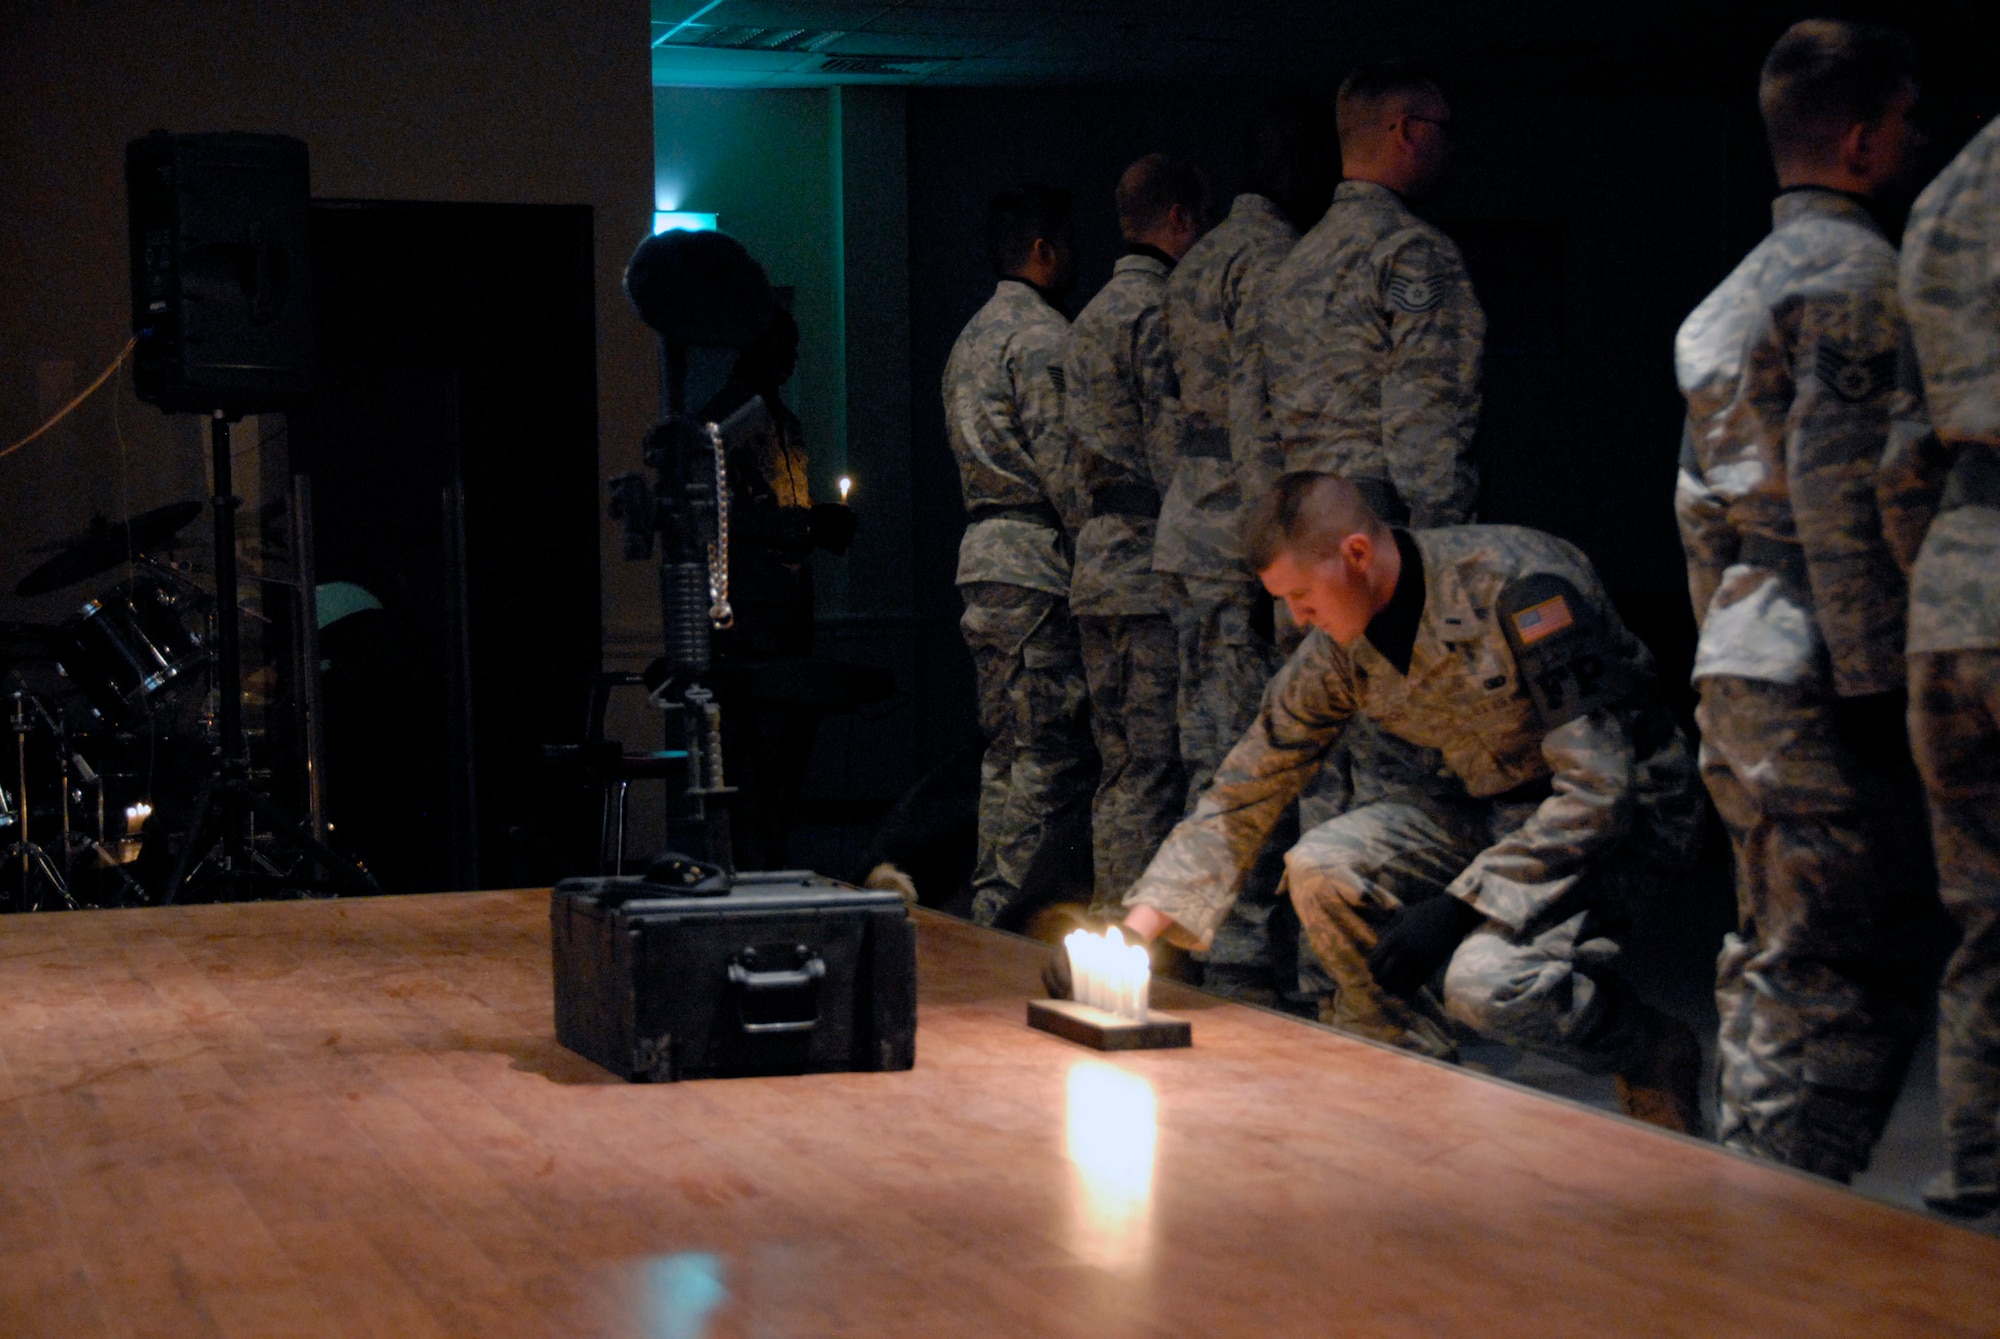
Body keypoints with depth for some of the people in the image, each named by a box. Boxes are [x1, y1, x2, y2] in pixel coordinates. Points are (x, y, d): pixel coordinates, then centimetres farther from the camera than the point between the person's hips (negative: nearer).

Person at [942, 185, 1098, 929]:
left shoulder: (971, 337, 20)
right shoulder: (1041, 335, -9)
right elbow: (1061, 462, -16)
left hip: (982, 556, 10)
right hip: (1035, 562, -10)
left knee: (1005, 749, 12)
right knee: (1048, 753, -8)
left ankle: (991, 910, 14)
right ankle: (1020, 917, -9)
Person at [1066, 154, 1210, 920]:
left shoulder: (1091, 317, 20)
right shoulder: (1158, 309, -10)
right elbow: (1175, 458, -17)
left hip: (1097, 568, 10)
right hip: (1154, 571, -9)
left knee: (1121, 769, 12)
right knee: (1155, 770, -8)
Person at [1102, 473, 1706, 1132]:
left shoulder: (1518, 585, -28)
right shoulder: (1339, 652, -7)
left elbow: (1599, 787, -28)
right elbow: (1243, 793, 2)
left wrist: (1460, 905, -30)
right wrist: (1139, 928, -8)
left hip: (1630, 808, -7)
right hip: (1491, 803, 7)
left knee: (1486, 980, -30)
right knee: (1322, 868, -17)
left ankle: (1658, 1060, 0)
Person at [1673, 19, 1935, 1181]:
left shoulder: (1735, 292, 19)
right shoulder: (1860, 272, -10)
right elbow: (1840, 489, -18)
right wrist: (1877, 679, -17)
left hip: (1738, 673, 10)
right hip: (1819, 679, -10)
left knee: (1773, 964, 15)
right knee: (1847, 982, -7)